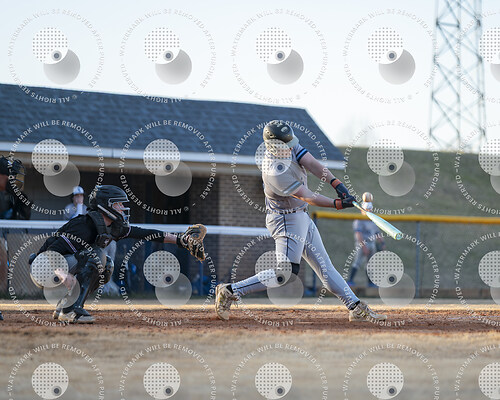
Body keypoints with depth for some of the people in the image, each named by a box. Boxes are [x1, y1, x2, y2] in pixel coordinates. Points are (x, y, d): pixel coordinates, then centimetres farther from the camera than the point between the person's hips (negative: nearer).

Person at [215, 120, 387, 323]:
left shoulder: (289, 146, -6)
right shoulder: (275, 172, -30)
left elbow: (312, 163, -15)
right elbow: (307, 196, -29)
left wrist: (336, 183, -27)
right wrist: (337, 204, -33)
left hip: (300, 216, 9)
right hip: (285, 220, -9)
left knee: (324, 265, 10)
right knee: (286, 272, -15)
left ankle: (356, 308, 12)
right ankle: (230, 291, -9)